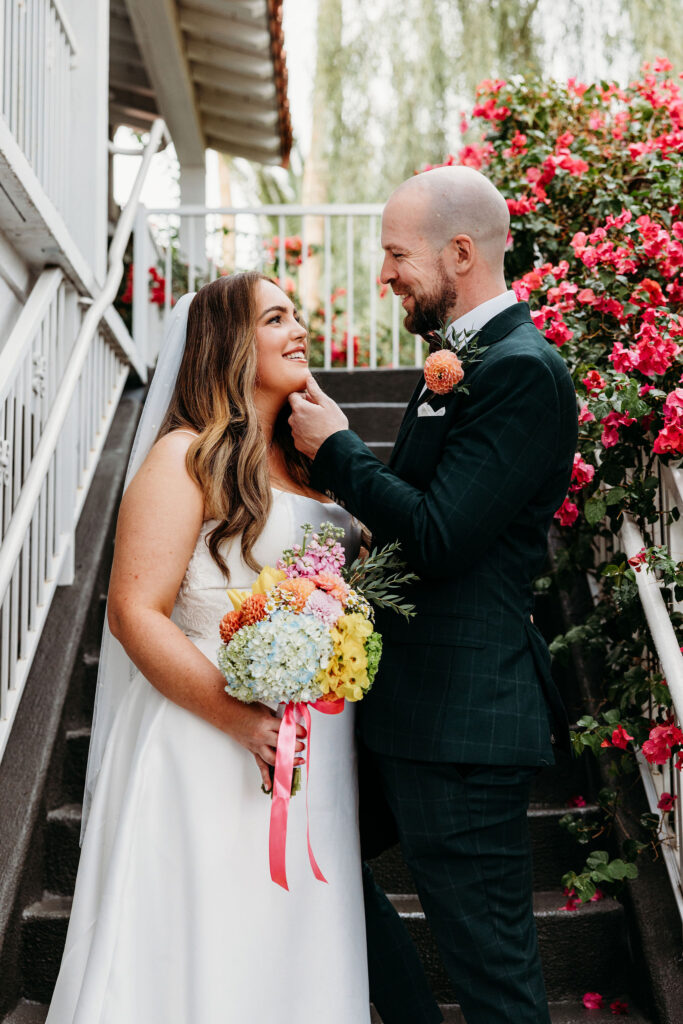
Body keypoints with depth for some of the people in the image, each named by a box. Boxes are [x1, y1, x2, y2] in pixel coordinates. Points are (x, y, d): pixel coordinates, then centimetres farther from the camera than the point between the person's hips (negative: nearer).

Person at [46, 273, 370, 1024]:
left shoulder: (307, 465, 15)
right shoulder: (185, 458, -8)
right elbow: (134, 612, -15)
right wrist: (238, 717, -22)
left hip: (314, 757, 7)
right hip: (209, 751, -7)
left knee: (292, 953, 13)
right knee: (205, 945, 2)